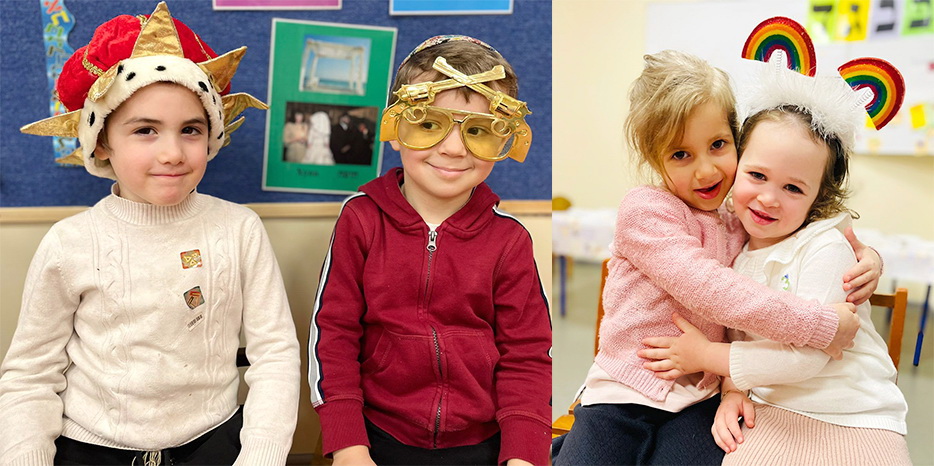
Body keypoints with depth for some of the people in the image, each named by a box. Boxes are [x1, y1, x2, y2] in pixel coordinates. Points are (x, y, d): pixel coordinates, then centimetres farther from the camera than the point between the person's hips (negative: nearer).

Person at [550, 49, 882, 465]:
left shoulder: (743, 221, 8)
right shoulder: (644, 211, -11)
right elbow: (708, 288, -23)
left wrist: (866, 256, 0)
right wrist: (820, 326, -23)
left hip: (698, 398, 4)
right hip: (624, 392, -3)